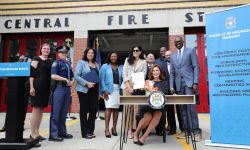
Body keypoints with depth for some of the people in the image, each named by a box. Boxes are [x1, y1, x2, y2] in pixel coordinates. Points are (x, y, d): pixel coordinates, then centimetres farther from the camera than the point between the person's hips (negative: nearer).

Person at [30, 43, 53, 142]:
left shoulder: (51, 61, 16)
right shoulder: (36, 59, -1)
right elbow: (31, 73, -8)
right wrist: (31, 87, -15)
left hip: (46, 88, 6)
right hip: (37, 87, -6)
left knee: (41, 110, 9)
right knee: (36, 109, -5)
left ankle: (37, 132, 18)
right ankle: (33, 133, 4)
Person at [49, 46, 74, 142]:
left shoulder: (68, 64, 18)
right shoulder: (56, 63, -2)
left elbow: (72, 76, 23)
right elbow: (53, 76, -16)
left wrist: (72, 81, 2)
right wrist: (65, 79, -14)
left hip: (67, 89, 7)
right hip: (59, 88, -7)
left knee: (64, 112, 12)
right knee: (56, 112, -3)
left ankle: (62, 132, 22)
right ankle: (53, 134, 3)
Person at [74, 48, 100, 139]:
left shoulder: (96, 64, 16)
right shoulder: (81, 62, -1)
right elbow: (76, 76, -9)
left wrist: (99, 90, 11)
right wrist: (86, 83, -18)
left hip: (94, 90, 5)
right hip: (84, 90, -5)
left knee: (94, 109, 3)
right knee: (84, 110, 3)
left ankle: (90, 130, 20)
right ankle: (85, 132, 14)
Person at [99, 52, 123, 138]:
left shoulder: (121, 68, 13)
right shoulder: (105, 66, 6)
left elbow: (123, 79, 11)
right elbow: (102, 79, 0)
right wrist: (104, 90, -10)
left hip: (118, 90, 3)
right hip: (109, 90, -3)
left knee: (116, 108, 4)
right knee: (109, 108, -12)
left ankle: (114, 128, 16)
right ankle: (107, 129, -7)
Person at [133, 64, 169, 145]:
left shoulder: (164, 83, 18)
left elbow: (163, 93, 0)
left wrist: (151, 89, -7)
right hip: (147, 104, 0)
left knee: (157, 115, -33)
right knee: (148, 117, -31)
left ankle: (144, 136, -24)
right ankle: (136, 133, -7)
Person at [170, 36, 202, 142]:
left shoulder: (191, 51, 7)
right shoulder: (173, 56, 19)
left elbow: (196, 67, -1)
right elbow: (172, 73, 15)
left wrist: (195, 82, -11)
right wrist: (172, 86, 5)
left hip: (189, 82, -4)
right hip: (179, 84, 4)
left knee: (190, 105, -11)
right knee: (182, 107, 3)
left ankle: (196, 131, -4)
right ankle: (186, 130, 10)